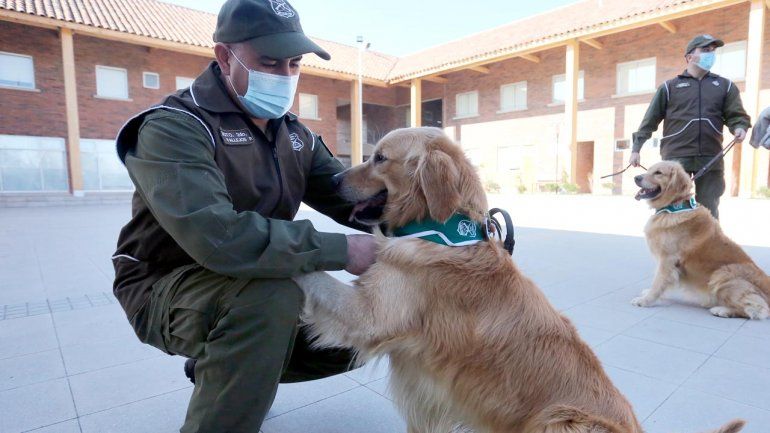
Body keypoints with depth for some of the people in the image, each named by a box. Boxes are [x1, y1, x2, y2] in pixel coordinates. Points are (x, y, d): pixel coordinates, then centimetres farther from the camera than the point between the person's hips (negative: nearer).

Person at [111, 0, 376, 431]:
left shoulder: (296, 134, 3)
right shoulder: (174, 128, -19)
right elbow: (216, 236, -36)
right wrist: (339, 250, -34)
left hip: (249, 287, 7)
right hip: (167, 289, -7)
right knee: (272, 296, -36)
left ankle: (222, 369, 19)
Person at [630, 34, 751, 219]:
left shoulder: (725, 86, 16)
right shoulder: (669, 87, 8)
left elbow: (736, 115, 12)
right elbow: (650, 120, 6)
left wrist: (739, 128, -11)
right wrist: (636, 148, 0)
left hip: (711, 159, 3)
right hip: (676, 158, -2)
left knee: (709, 213, 7)